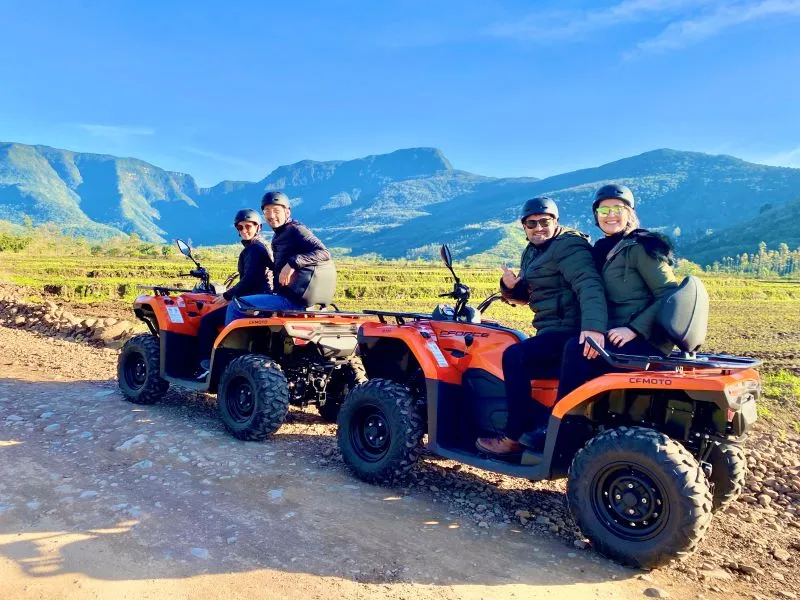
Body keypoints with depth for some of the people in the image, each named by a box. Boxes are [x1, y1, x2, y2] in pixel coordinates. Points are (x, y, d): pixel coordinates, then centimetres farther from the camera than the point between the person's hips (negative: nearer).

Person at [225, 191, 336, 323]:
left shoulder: (295, 229, -10)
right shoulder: (279, 235, 18)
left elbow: (323, 253, -21)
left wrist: (293, 263, -29)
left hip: (291, 299, -11)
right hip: (284, 294, 11)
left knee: (235, 306, -12)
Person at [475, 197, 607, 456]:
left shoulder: (569, 246, -13)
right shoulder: (532, 252, 17)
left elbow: (589, 285, -29)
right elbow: (526, 295, 24)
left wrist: (593, 325, -47)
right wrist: (510, 287, -1)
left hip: (570, 331, -11)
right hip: (551, 331, 11)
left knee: (515, 357, -24)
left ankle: (515, 437, -15)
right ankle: (545, 423, 4)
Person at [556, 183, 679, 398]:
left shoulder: (639, 246, -6)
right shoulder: (603, 249, 18)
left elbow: (669, 295, -12)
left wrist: (634, 329, -21)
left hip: (646, 341, -7)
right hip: (618, 337, 8)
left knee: (577, 349, -27)